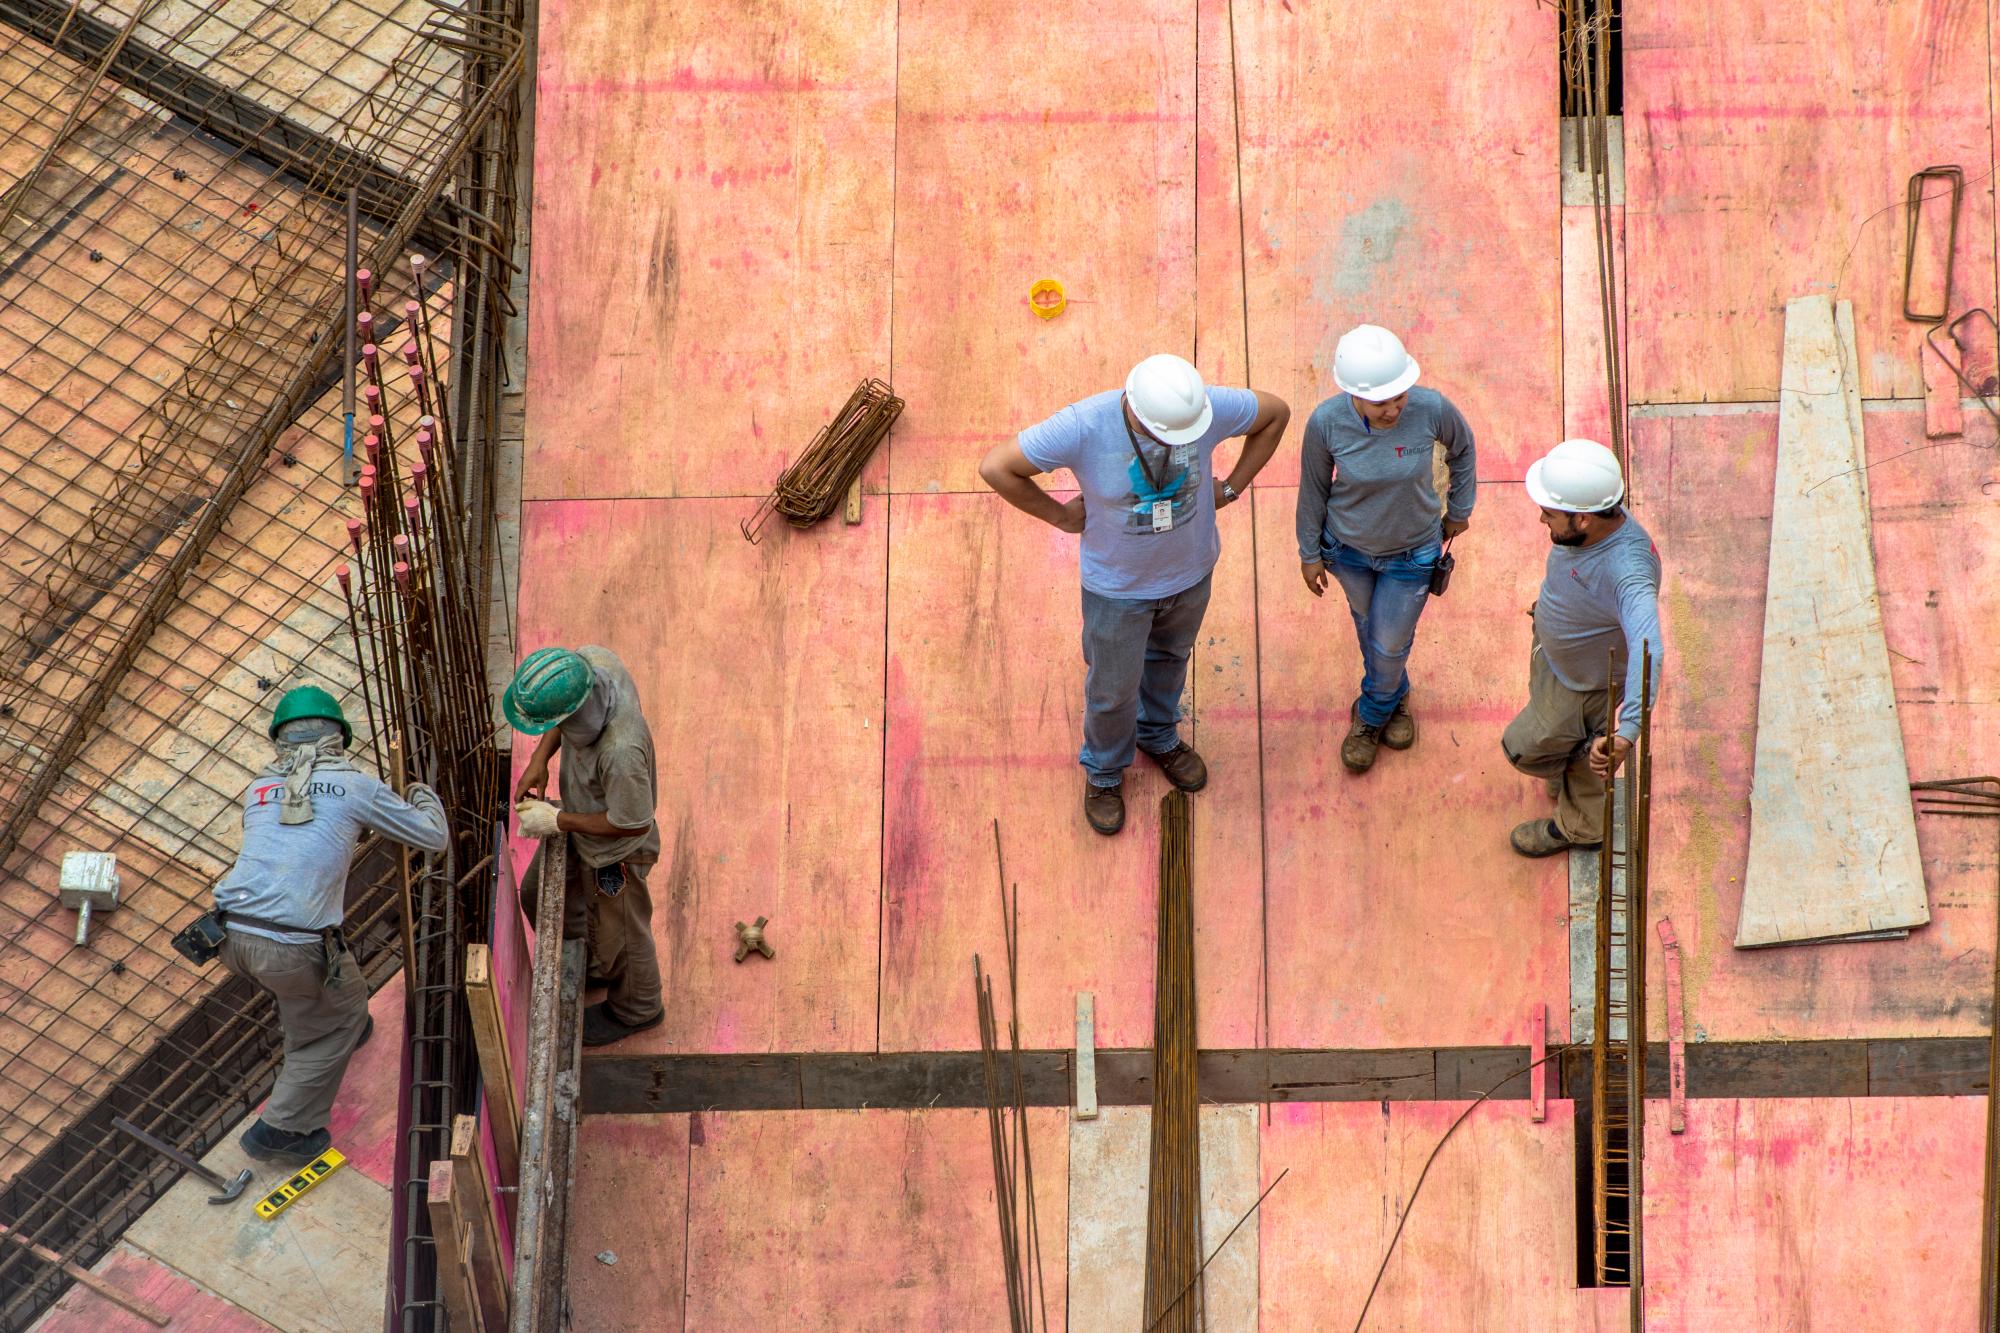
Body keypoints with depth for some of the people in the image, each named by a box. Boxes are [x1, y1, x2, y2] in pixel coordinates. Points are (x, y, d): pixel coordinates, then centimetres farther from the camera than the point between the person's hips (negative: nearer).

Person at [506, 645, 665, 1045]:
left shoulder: (621, 752, -48)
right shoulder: (592, 660, -26)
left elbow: (632, 823, -31)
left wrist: (557, 821, -21)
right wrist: (539, 760, -12)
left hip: (614, 851, -8)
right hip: (581, 825, 8)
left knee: (617, 934, 20)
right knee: (539, 894, 30)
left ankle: (637, 1009, 49)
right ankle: (587, 964, 57)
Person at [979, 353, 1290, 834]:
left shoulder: (1209, 406, -29)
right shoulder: (1083, 427, -37)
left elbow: (1276, 412, -9)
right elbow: (996, 466, -28)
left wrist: (1231, 488, -8)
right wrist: (1059, 515, -18)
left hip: (1189, 572, 3)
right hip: (1118, 584, -3)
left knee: (1169, 657, 31)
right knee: (1112, 687, 19)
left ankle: (1158, 736, 60)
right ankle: (1104, 771, 48)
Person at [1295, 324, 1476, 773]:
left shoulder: (1431, 409, -32)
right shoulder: (1326, 423, -31)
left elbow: (1462, 448, -7)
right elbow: (1314, 489, -12)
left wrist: (1460, 510, 6)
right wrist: (1309, 553, 1)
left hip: (1413, 551, -1)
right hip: (1349, 548, 1)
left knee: (1390, 643, 16)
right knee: (1367, 623, 27)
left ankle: (1371, 714, 49)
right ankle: (1396, 695, 59)